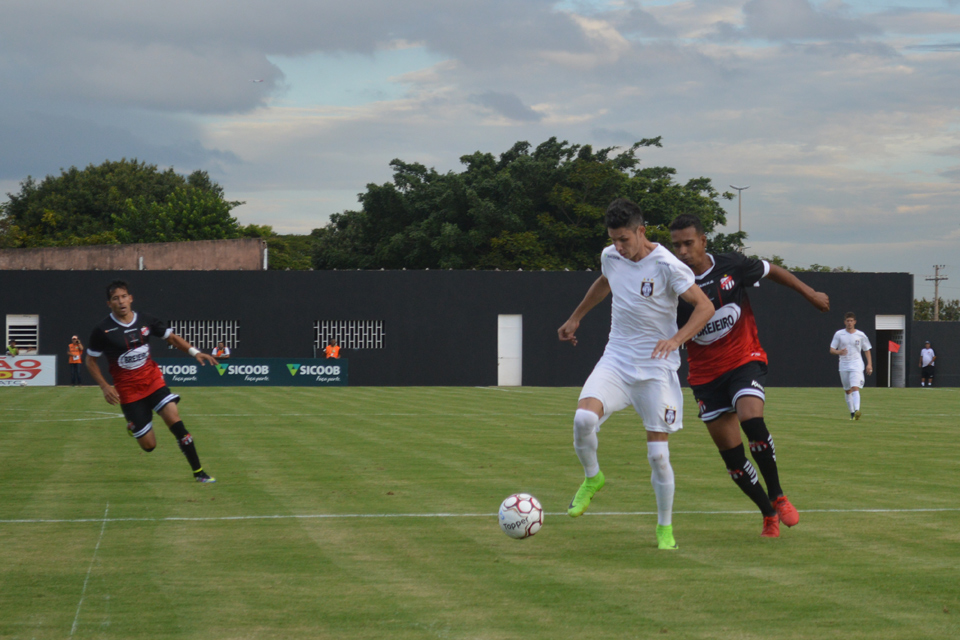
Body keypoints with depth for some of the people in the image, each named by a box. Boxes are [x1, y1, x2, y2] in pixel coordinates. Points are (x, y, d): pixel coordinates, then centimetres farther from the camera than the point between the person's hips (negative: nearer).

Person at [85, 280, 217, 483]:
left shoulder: (146, 321, -1)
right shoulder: (103, 331, -9)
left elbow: (171, 337, 10)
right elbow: (91, 361, 1)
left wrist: (194, 352, -5)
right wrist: (105, 387, -10)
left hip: (152, 380, 2)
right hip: (127, 390, -2)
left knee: (174, 419, -19)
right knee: (149, 445, -4)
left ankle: (198, 472, -12)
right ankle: (133, 426, 34)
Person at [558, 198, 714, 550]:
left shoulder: (666, 266, -15)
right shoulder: (610, 257, 2)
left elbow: (705, 306, -14)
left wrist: (676, 339, -28)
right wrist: (575, 318, 35)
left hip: (657, 368, -4)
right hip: (616, 359, 4)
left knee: (658, 453, -5)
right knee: (584, 417, -24)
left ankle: (665, 527, 16)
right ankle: (592, 478, 5)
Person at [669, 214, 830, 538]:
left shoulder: (732, 266, -8)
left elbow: (771, 271, 11)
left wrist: (809, 293, 20)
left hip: (745, 359, -2)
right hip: (706, 374, 2)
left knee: (751, 420, -28)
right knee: (731, 454, 0)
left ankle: (778, 497, -11)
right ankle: (769, 515, 18)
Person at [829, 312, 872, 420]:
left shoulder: (861, 335, 3)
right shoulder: (839, 334, 3)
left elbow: (867, 350, 10)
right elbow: (831, 350, 2)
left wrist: (869, 364, -1)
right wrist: (839, 352, -20)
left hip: (856, 365, -3)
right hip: (843, 365, 3)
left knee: (855, 388, -20)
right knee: (847, 391, 9)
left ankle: (857, 410, -33)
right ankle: (852, 412, 20)